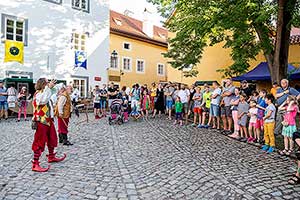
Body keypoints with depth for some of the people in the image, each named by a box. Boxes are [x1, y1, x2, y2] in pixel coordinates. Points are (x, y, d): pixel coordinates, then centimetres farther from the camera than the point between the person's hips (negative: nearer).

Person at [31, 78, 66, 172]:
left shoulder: (45, 93, 17)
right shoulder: (38, 93, -16)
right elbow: (43, 100, -41)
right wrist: (49, 87, -36)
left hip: (48, 121, 10)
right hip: (41, 122, -10)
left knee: (52, 139, 22)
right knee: (39, 143, -5)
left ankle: (51, 157, 41)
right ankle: (35, 164, 3)